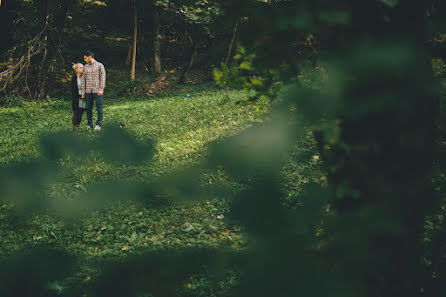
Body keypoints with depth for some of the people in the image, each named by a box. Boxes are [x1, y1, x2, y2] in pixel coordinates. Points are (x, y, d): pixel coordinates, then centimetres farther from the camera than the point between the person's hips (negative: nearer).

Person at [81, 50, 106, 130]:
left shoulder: (100, 65, 0)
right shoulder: (85, 67, 13)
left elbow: (102, 78, -4)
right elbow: (83, 79, 14)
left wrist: (101, 89, -12)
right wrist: (83, 91, 7)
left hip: (97, 90, -4)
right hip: (88, 91, 4)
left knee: (99, 107, -1)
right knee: (88, 108, 5)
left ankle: (99, 124, 5)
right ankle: (89, 124, 12)